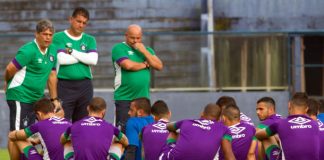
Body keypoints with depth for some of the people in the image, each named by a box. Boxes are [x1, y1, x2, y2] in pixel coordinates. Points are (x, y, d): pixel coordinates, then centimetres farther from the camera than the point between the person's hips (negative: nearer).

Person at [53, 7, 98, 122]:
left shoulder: (90, 40, 12)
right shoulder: (59, 38, 1)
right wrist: (84, 57, -5)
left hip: (84, 86, 4)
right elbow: (61, 59, -13)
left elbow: (93, 60, -4)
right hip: (64, 86, -4)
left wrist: (72, 51, -7)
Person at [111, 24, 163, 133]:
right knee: (123, 129, -9)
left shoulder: (147, 50, 17)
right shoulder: (119, 48, 0)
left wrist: (144, 51, -5)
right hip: (124, 98, -5)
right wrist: (145, 64, 1)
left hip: (143, 96, 5)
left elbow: (159, 66, 4)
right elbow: (128, 65, -16)